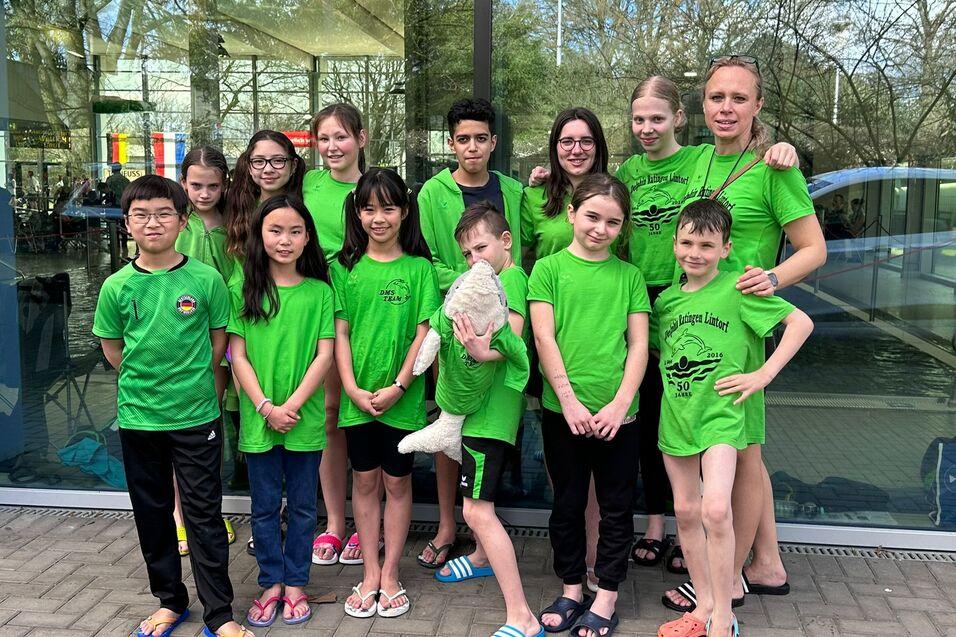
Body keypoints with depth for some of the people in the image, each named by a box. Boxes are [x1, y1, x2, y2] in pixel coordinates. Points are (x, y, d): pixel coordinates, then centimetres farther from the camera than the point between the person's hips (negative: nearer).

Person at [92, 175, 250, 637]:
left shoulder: (206, 279, -7)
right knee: (152, 512, 14)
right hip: (138, 417, 3)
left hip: (197, 415, -2)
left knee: (204, 514, 3)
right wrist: (148, 380, 3)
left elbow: (218, 340, 3)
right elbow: (113, 351, 7)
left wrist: (190, 379, 2)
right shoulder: (117, 286, -3)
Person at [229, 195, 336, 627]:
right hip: (258, 419, 1)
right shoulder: (245, 291, 1)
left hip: (305, 420, 0)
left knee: (302, 505, 10)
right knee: (264, 506, 11)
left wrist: (293, 404, -13)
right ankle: (271, 583, 26)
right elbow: (238, 356, -1)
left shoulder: (319, 292, -1)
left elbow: (324, 354, -4)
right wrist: (265, 407, -11)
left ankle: (295, 584, 25)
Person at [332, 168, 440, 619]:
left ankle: (390, 574, 22)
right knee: (364, 480, 11)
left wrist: (398, 387, -12)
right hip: (357, 395, 2)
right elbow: (340, 332, 1)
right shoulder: (345, 268, 2)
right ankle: (370, 573, 24)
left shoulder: (419, 268, -3)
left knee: (397, 481, 9)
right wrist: (352, 388, -9)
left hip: (401, 396, -2)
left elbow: (424, 334, -5)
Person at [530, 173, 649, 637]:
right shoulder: (549, 268, 2)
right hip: (562, 409, -1)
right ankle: (571, 591, 27)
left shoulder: (629, 275, 7)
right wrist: (569, 399, -12)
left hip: (616, 413, 1)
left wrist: (620, 403, -9)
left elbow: (638, 345, 3)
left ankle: (606, 598, 21)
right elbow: (544, 338, -4)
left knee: (616, 507, 8)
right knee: (567, 504, 11)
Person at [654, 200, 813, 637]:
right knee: (685, 511, 11)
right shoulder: (666, 300, 9)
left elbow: (801, 323, -6)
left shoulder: (737, 289, -6)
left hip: (719, 413, -5)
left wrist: (763, 374, -11)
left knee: (715, 509, -19)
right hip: (675, 415, 6)